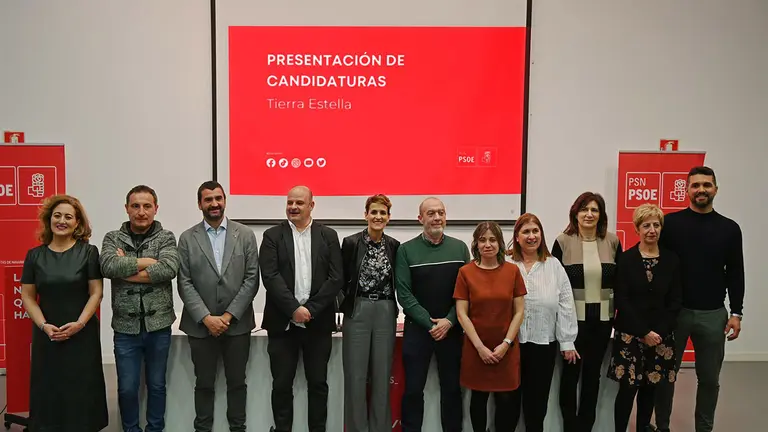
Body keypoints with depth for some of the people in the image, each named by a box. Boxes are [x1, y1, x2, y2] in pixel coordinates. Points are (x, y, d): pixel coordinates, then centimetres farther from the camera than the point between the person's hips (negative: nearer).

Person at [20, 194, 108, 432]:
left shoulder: (88, 252, -4)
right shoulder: (35, 255, 3)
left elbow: (96, 293, -5)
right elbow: (27, 297, 4)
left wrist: (79, 323, -15)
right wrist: (43, 325, -9)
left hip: (82, 334, -2)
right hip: (47, 335, 2)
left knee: (81, 390, 4)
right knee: (47, 389, 8)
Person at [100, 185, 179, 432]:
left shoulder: (166, 238, -1)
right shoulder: (112, 238, 2)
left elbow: (169, 269, -19)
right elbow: (108, 266, -17)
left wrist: (127, 270, -15)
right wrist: (146, 262, -15)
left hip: (158, 325, 0)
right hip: (126, 327, 1)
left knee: (157, 385, 14)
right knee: (127, 388, 10)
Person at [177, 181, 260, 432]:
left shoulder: (246, 235, 1)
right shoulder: (187, 238, 2)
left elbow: (252, 279, -3)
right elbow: (184, 284, -3)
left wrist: (229, 315, -10)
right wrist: (206, 318, -12)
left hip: (237, 323, 0)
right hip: (200, 324, 0)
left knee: (237, 382, 11)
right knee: (204, 384, 12)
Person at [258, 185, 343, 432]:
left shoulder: (328, 236, 5)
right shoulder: (273, 236, 3)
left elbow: (336, 279, -3)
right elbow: (270, 277, -9)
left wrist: (310, 309, -12)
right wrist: (294, 309, -17)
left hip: (318, 322, 1)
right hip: (282, 322, 0)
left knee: (318, 383, 10)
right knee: (281, 384, 7)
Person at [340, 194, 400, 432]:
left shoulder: (394, 245, 5)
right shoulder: (351, 242, -4)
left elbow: (396, 282, 12)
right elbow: (342, 280, 1)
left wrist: (394, 308, 2)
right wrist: (347, 306, -5)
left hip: (386, 314, 3)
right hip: (357, 313, -2)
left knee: (382, 377, 9)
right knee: (355, 376, 2)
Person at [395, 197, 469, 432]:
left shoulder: (460, 248, 3)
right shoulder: (406, 250, -3)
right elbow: (403, 293, -6)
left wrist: (449, 321, -10)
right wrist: (429, 323, -12)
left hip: (452, 329, 2)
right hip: (417, 328, -1)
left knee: (452, 388, 11)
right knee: (413, 389, 5)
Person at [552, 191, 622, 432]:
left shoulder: (612, 242, 1)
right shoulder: (563, 242, -6)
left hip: (602, 318, 2)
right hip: (572, 317, -2)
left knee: (593, 373, 13)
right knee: (570, 372, 7)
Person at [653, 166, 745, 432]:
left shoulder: (729, 228, 4)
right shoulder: (671, 223, -3)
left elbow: (735, 274, 6)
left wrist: (736, 313, 1)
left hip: (713, 314, 2)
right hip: (674, 311, -2)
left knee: (709, 378, 12)